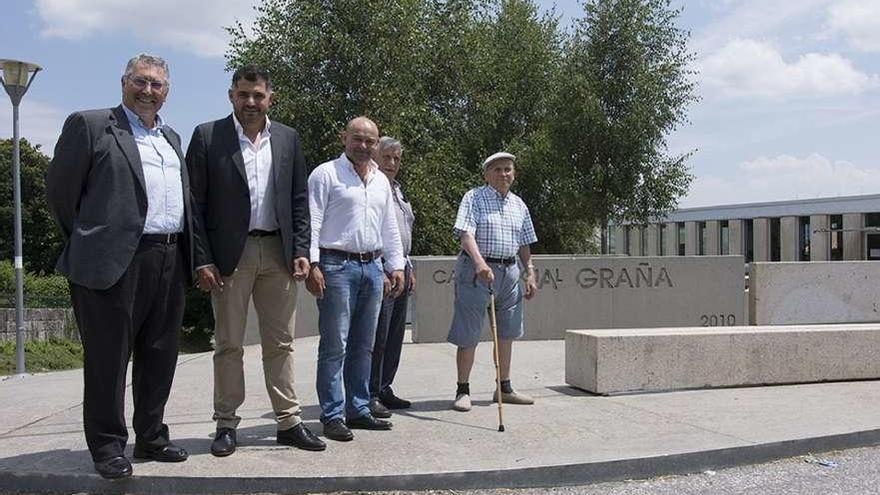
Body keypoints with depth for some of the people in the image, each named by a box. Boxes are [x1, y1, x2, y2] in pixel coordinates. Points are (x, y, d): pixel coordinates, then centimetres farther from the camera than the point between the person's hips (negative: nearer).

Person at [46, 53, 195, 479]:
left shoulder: (171, 138, 21)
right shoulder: (89, 125, 2)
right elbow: (60, 188, 1)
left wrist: (191, 250, 13)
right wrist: (89, 241, 5)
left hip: (170, 262, 6)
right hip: (115, 262, -6)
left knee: (160, 356, 11)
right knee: (108, 356, 2)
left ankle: (151, 438, 24)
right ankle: (108, 447, 12)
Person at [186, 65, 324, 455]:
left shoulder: (287, 139, 11)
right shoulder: (207, 136, 1)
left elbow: (299, 200, 11)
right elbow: (195, 203, -2)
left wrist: (301, 251, 2)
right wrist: (202, 260, -8)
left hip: (278, 253, 3)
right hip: (230, 254, -3)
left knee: (280, 343, 8)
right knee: (228, 344, 5)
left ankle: (289, 422, 15)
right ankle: (226, 425, 15)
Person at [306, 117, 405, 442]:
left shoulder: (381, 181, 17)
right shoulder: (326, 174, -2)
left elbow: (390, 229, 21)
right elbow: (311, 222, -9)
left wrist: (396, 266, 14)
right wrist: (312, 265, -16)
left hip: (372, 267, 7)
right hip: (337, 265, -6)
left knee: (363, 345, 11)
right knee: (335, 345, -5)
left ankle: (358, 410, 19)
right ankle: (332, 416, 1)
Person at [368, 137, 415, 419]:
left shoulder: (397, 190, 21)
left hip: (399, 270, 9)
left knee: (394, 335, 11)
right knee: (377, 335, -8)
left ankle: (384, 389, 20)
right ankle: (369, 394, -1)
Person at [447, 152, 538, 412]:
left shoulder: (519, 205, 16)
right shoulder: (474, 198, -4)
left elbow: (524, 244, 21)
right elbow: (466, 233, -18)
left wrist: (530, 275, 14)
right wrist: (479, 262, -33)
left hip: (509, 271, 6)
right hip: (475, 270, -6)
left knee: (507, 332, 12)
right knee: (468, 334, -3)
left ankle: (504, 388, 24)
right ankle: (463, 390, 7)